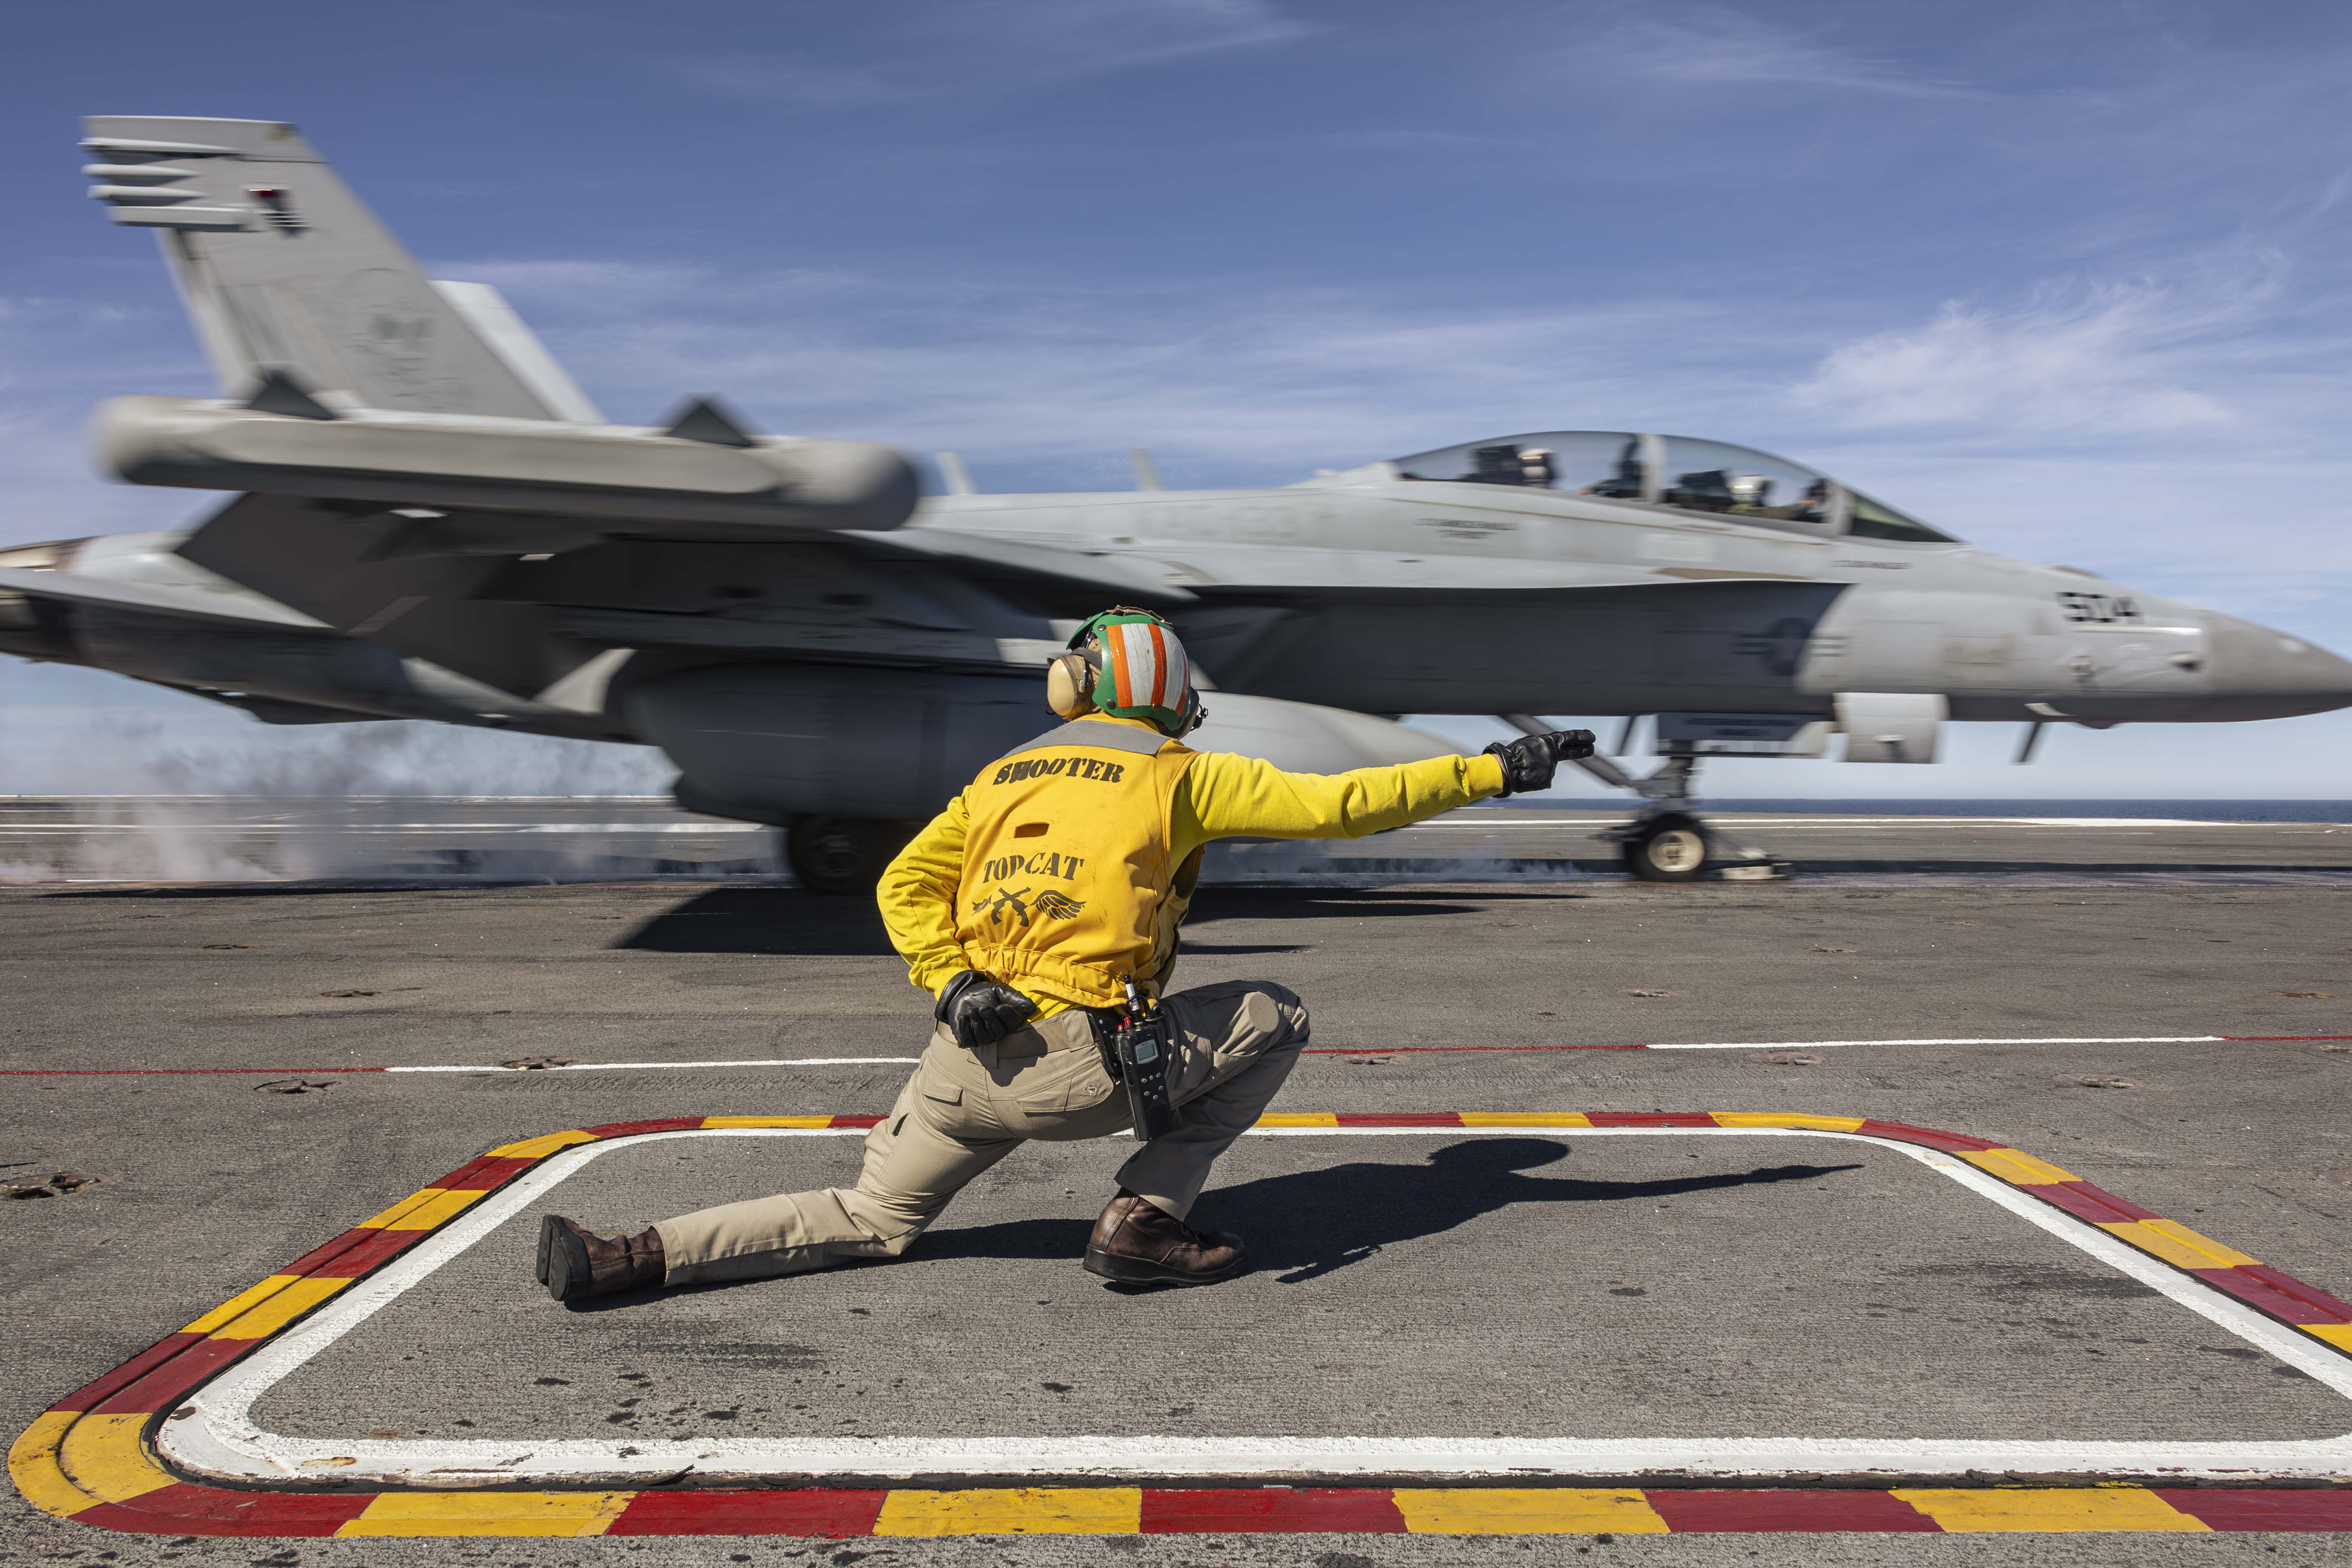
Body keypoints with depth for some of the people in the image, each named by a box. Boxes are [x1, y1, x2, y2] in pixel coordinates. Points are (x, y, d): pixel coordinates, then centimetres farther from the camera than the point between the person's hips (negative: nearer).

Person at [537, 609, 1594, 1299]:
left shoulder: (1003, 776, 19)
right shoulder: (1177, 774, 4)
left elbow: (905, 886, 12)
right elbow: (1338, 804, 1)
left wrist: (948, 982, 0)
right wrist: (1494, 771, 6)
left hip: (966, 1060, 6)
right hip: (1080, 1068, -5)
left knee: (872, 1221, 23)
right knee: (1273, 1018, 12)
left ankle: (623, 1260, 9)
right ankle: (1143, 1224, 7)